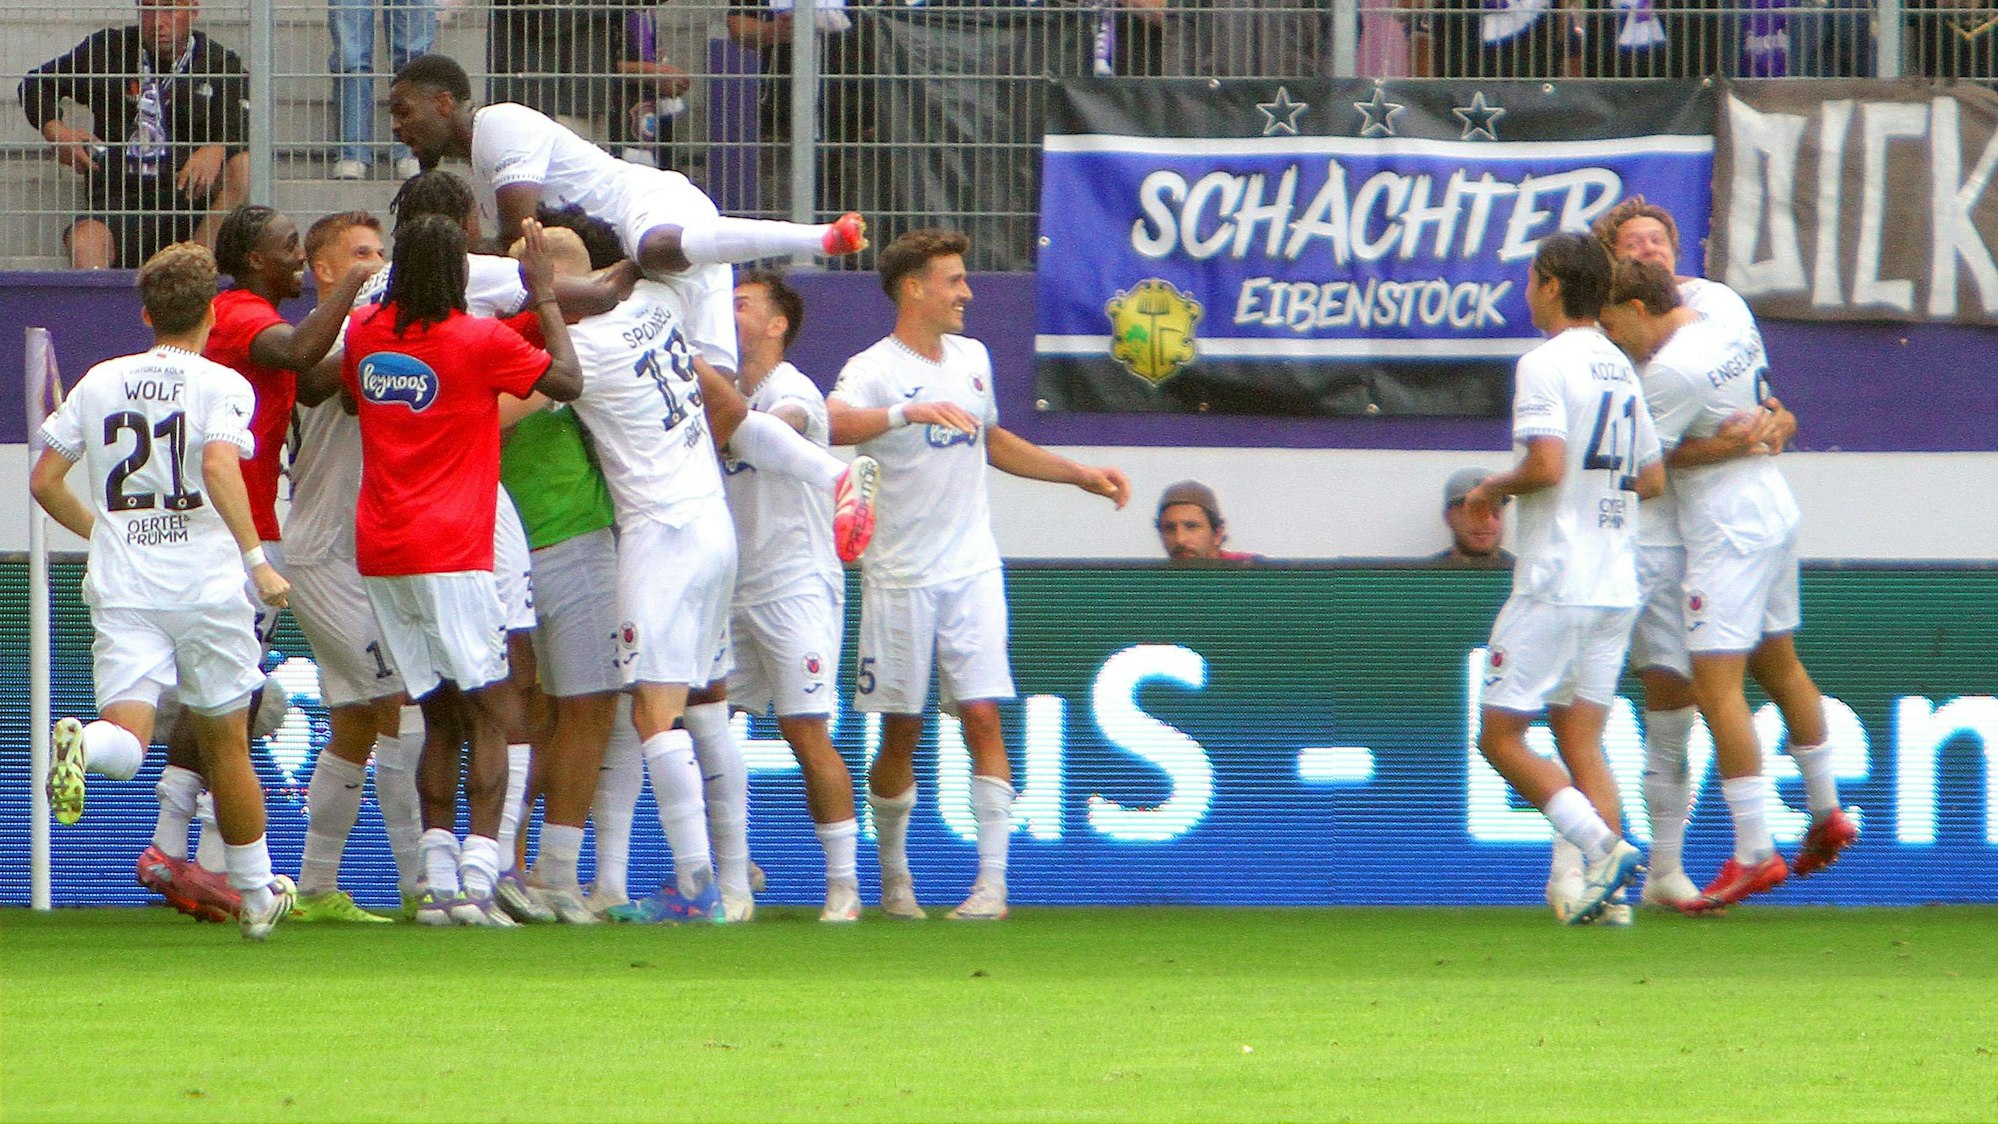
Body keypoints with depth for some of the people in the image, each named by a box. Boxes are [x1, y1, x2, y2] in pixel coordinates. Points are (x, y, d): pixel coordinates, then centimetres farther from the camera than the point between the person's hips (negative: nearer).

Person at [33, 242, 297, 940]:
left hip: (122, 593, 2)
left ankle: (82, 747, -43)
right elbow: (219, 467, -22)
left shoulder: (101, 382, 10)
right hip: (206, 588, -2)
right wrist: (257, 561, -18)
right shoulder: (221, 385, -3)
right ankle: (257, 894, 24)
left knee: (126, 735, -8)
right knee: (225, 745, 13)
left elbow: (44, 481, 13)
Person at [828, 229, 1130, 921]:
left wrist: (1079, 474, 29)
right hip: (899, 577, -4)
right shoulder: (874, 369, -8)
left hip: (971, 571, 4)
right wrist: (911, 411, -44)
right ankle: (893, 874, 21)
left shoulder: (972, 359, 13)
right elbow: (833, 423, -31)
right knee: (901, 729, 3)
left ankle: (992, 881, -10)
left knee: (982, 715, -8)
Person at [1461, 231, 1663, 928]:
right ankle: (1605, 893, -3)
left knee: (1501, 738, -1)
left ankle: (1601, 846, -16)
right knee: (1580, 739, 10)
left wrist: (1494, 488, -3)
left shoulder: (1545, 363, -10)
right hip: (1617, 586, 8)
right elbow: (1653, 479, 17)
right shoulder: (1622, 369, 15)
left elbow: (1547, 465, -21)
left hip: (1554, 586, -8)